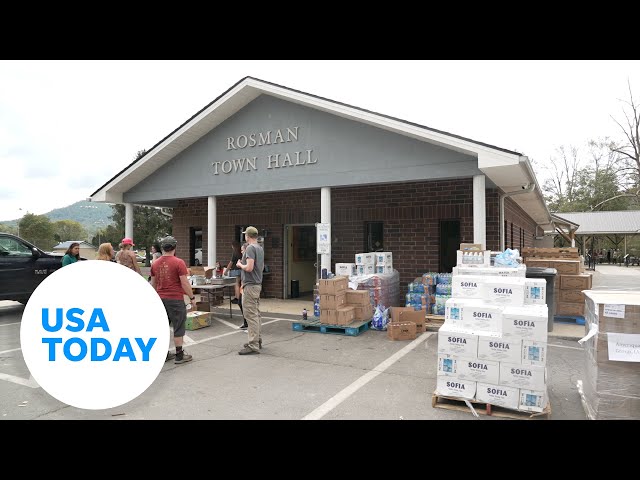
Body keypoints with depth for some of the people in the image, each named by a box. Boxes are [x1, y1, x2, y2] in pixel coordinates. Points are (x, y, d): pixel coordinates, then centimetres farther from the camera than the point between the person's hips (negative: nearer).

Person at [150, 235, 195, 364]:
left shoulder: (155, 263, 6)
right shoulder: (179, 263, -12)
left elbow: (153, 284, 14)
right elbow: (184, 283, -13)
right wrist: (192, 298, -5)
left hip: (160, 299, 6)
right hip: (175, 299, -6)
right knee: (178, 327, 2)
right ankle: (179, 355, 6)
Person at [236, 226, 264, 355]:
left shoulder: (250, 248, -15)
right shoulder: (260, 248, 14)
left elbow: (249, 268, -24)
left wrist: (240, 264, -5)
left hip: (250, 285, -10)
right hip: (258, 284, 10)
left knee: (251, 315, -8)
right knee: (256, 314, 16)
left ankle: (253, 346, -6)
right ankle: (257, 340, 23)